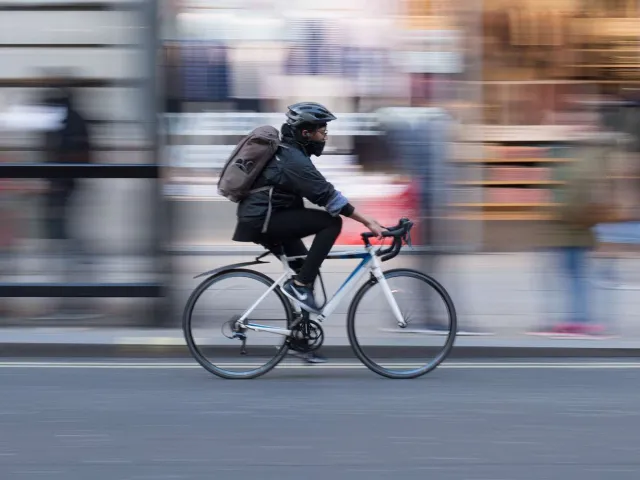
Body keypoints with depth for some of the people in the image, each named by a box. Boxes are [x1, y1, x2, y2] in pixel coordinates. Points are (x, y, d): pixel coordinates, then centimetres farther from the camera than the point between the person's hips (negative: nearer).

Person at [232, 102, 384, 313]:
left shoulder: (288, 152, 14)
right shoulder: (295, 161, -18)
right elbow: (328, 197, -23)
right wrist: (368, 222, -22)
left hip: (258, 219, 10)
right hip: (262, 222, -10)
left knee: (307, 267, 21)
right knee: (332, 222, -15)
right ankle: (299, 285, -13)